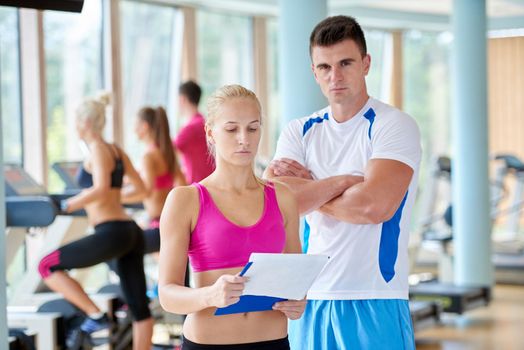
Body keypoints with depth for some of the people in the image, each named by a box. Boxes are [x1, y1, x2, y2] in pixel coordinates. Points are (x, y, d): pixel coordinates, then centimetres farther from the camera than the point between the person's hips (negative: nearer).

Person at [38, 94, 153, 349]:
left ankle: (96, 316, -3)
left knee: (47, 266, 2)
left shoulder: (97, 150, -8)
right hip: (131, 233, 9)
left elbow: (101, 189, -24)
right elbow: (140, 188, 23)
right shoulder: (117, 150, 15)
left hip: (111, 234, -9)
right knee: (138, 305, 10)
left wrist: (70, 204, -12)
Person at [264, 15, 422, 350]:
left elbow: (375, 205, -19)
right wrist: (342, 181, -14)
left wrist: (307, 189, -6)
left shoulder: (395, 125, -4)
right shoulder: (300, 132, 9)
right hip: (310, 300, 4)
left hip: (376, 303, -4)